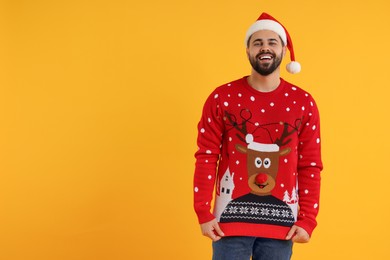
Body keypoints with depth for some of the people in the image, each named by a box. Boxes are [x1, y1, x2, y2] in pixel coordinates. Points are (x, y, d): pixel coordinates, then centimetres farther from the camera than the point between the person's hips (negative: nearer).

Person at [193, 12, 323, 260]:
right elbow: (206, 157, -1)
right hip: (231, 217, -1)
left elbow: (310, 166, 3)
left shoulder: (303, 102, 3)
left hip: (281, 222, 1)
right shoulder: (222, 98, -1)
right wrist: (203, 213, -7)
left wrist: (307, 219, -3)